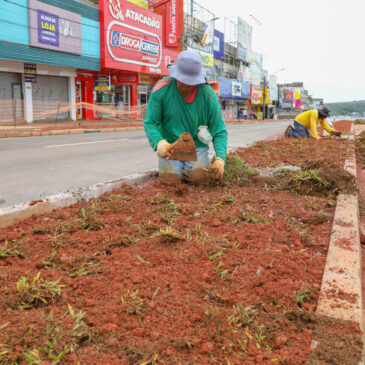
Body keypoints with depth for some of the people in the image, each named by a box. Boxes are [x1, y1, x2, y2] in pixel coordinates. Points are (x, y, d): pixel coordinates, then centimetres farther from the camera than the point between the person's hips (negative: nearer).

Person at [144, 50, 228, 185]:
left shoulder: (208, 95, -10)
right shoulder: (162, 89, -11)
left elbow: (219, 132, -7)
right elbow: (150, 123, -8)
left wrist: (220, 159, -24)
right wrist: (159, 142, -30)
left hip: (197, 146, 0)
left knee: (198, 176, -26)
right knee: (171, 178, -23)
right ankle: (173, 166, 13)